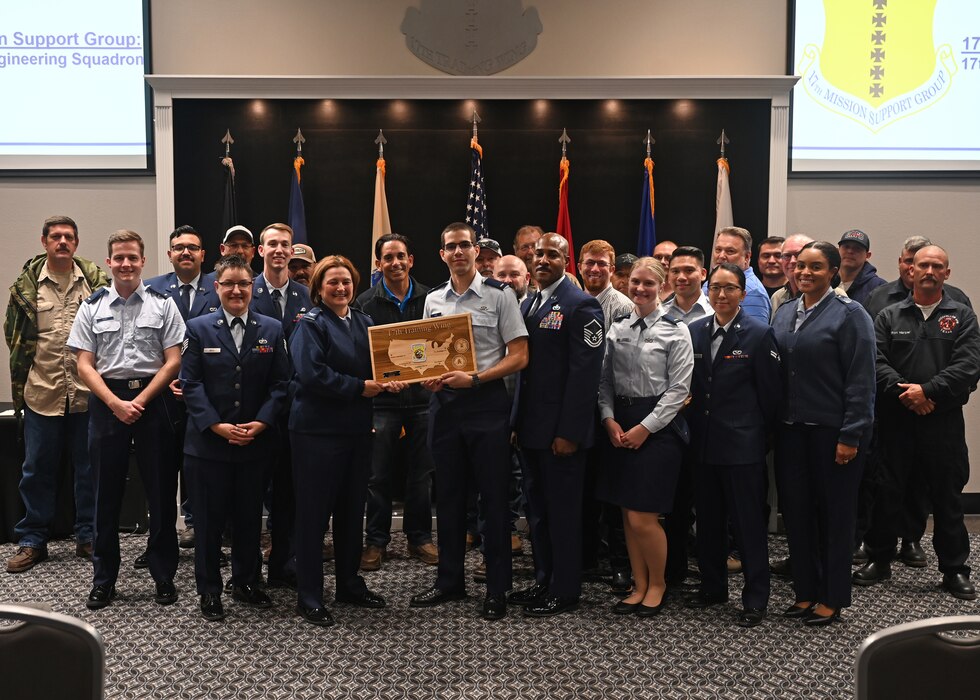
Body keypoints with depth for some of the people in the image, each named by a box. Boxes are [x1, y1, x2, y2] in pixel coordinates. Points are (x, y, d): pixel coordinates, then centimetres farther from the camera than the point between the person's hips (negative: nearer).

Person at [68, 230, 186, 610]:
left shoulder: (162, 304, 2)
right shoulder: (92, 307, 6)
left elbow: (173, 361, -2)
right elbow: (84, 365, 2)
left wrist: (140, 401, -11)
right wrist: (116, 404, -10)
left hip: (151, 399, -1)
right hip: (106, 402, 1)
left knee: (161, 489, 3)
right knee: (106, 491, 8)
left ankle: (164, 575, 16)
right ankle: (103, 578, 19)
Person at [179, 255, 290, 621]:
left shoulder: (272, 329, 5)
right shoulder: (198, 328, 0)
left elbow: (280, 383, 2)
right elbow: (190, 384, -5)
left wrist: (261, 422, -11)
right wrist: (217, 426, -15)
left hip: (256, 441, 2)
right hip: (209, 441, -2)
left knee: (249, 516, 13)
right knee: (209, 518, 6)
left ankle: (246, 582, 28)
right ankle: (209, 589, 19)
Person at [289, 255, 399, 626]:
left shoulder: (364, 323, 13)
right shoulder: (310, 324, -8)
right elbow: (312, 374, -20)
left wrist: (386, 382, -5)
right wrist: (359, 387, -17)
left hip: (357, 428, 7)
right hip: (317, 430, -7)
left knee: (352, 509, 15)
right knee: (314, 512, 0)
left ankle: (349, 584, 29)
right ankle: (308, 598, 8)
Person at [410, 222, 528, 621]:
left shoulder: (499, 296, -4)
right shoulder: (433, 300, 11)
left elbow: (519, 357, -7)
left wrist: (474, 378, -17)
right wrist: (428, 376, -4)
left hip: (486, 402, -5)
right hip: (444, 403, 5)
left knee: (494, 496, 1)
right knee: (449, 495, 12)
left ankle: (497, 588, 11)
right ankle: (449, 581, 24)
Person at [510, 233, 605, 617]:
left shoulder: (581, 305, -12)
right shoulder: (527, 305, 14)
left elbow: (585, 373, -17)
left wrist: (569, 432, -20)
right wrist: (516, 421, 11)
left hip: (561, 431, -8)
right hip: (531, 428, 8)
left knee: (562, 510, 2)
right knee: (537, 509, 16)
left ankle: (565, 590, 15)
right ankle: (544, 581, 29)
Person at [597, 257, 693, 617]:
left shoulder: (675, 331, -6)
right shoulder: (617, 328, 8)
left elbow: (678, 389, -9)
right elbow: (605, 380, 10)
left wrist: (644, 428, -12)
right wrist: (609, 419, -4)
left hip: (658, 426, -5)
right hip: (621, 426, 5)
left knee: (643, 518, -6)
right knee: (627, 515, 9)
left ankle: (657, 583, 18)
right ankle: (639, 586, 24)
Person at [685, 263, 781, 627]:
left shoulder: (759, 334, -6)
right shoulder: (695, 331, 8)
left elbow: (769, 392, -5)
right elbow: (691, 386, 12)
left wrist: (762, 436, -5)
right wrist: (694, 427, 5)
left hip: (743, 444, -5)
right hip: (704, 443, 5)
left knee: (749, 522, 1)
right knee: (708, 519, 15)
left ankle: (755, 599, 11)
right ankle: (713, 586, 29)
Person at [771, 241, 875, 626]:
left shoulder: (849, 314, -8)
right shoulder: (784, 313, 10)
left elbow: (861, 380, -12)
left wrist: (851, 435, -16)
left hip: (833, 431, -6)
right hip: (791, 430, 6)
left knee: (835, 514, 6)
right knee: (796, 510, 10)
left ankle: (832, 598, 17)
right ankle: (805, 591, 24)